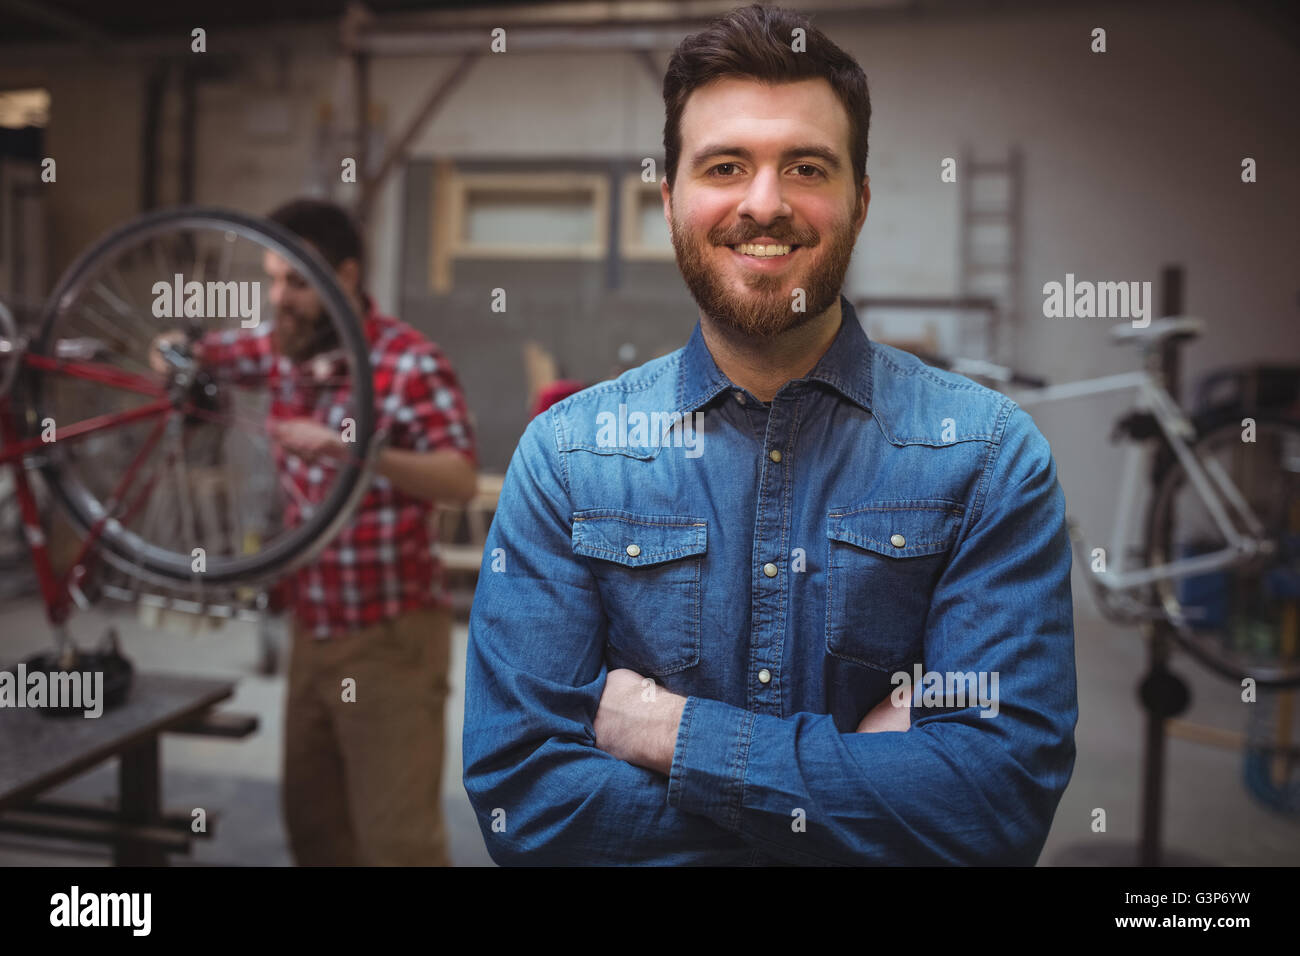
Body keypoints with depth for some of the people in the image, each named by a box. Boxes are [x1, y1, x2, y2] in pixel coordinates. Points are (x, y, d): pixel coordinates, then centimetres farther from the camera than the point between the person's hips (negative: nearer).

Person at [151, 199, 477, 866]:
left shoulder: (411, 363, -14)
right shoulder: (283, 347, 5)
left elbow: (461, 480, -22)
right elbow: (208, 353, 21)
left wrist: (354, 449, -34)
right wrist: (177, 350, -3)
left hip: (389, 637, -7)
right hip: (313, 629, 7)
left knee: (397, 838, -6)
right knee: (312, 823, 17)